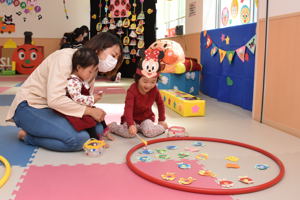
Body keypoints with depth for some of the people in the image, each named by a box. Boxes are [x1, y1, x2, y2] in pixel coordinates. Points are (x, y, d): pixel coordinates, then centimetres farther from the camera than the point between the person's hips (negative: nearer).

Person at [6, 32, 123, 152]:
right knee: (80, 139, -27)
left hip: (54, 108, 9)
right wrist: (90, 111, -25)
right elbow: (55, 100, -32)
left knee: (97, 129, -7)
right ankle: (28, 136, -5)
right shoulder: (66, 57, -22)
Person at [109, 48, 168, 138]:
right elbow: (128, 108, -34)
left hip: (146, 118, 3)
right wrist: (131, 124, -48)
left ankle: (162, 127, 6)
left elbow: (160, 104, 7)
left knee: (150, 132, -27)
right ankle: (111, 126, -2)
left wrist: (162, 120, 8)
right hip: (132, 118, -2)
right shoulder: (132, 90, -23)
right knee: (129, 133, -30)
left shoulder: (154, 90, -9)